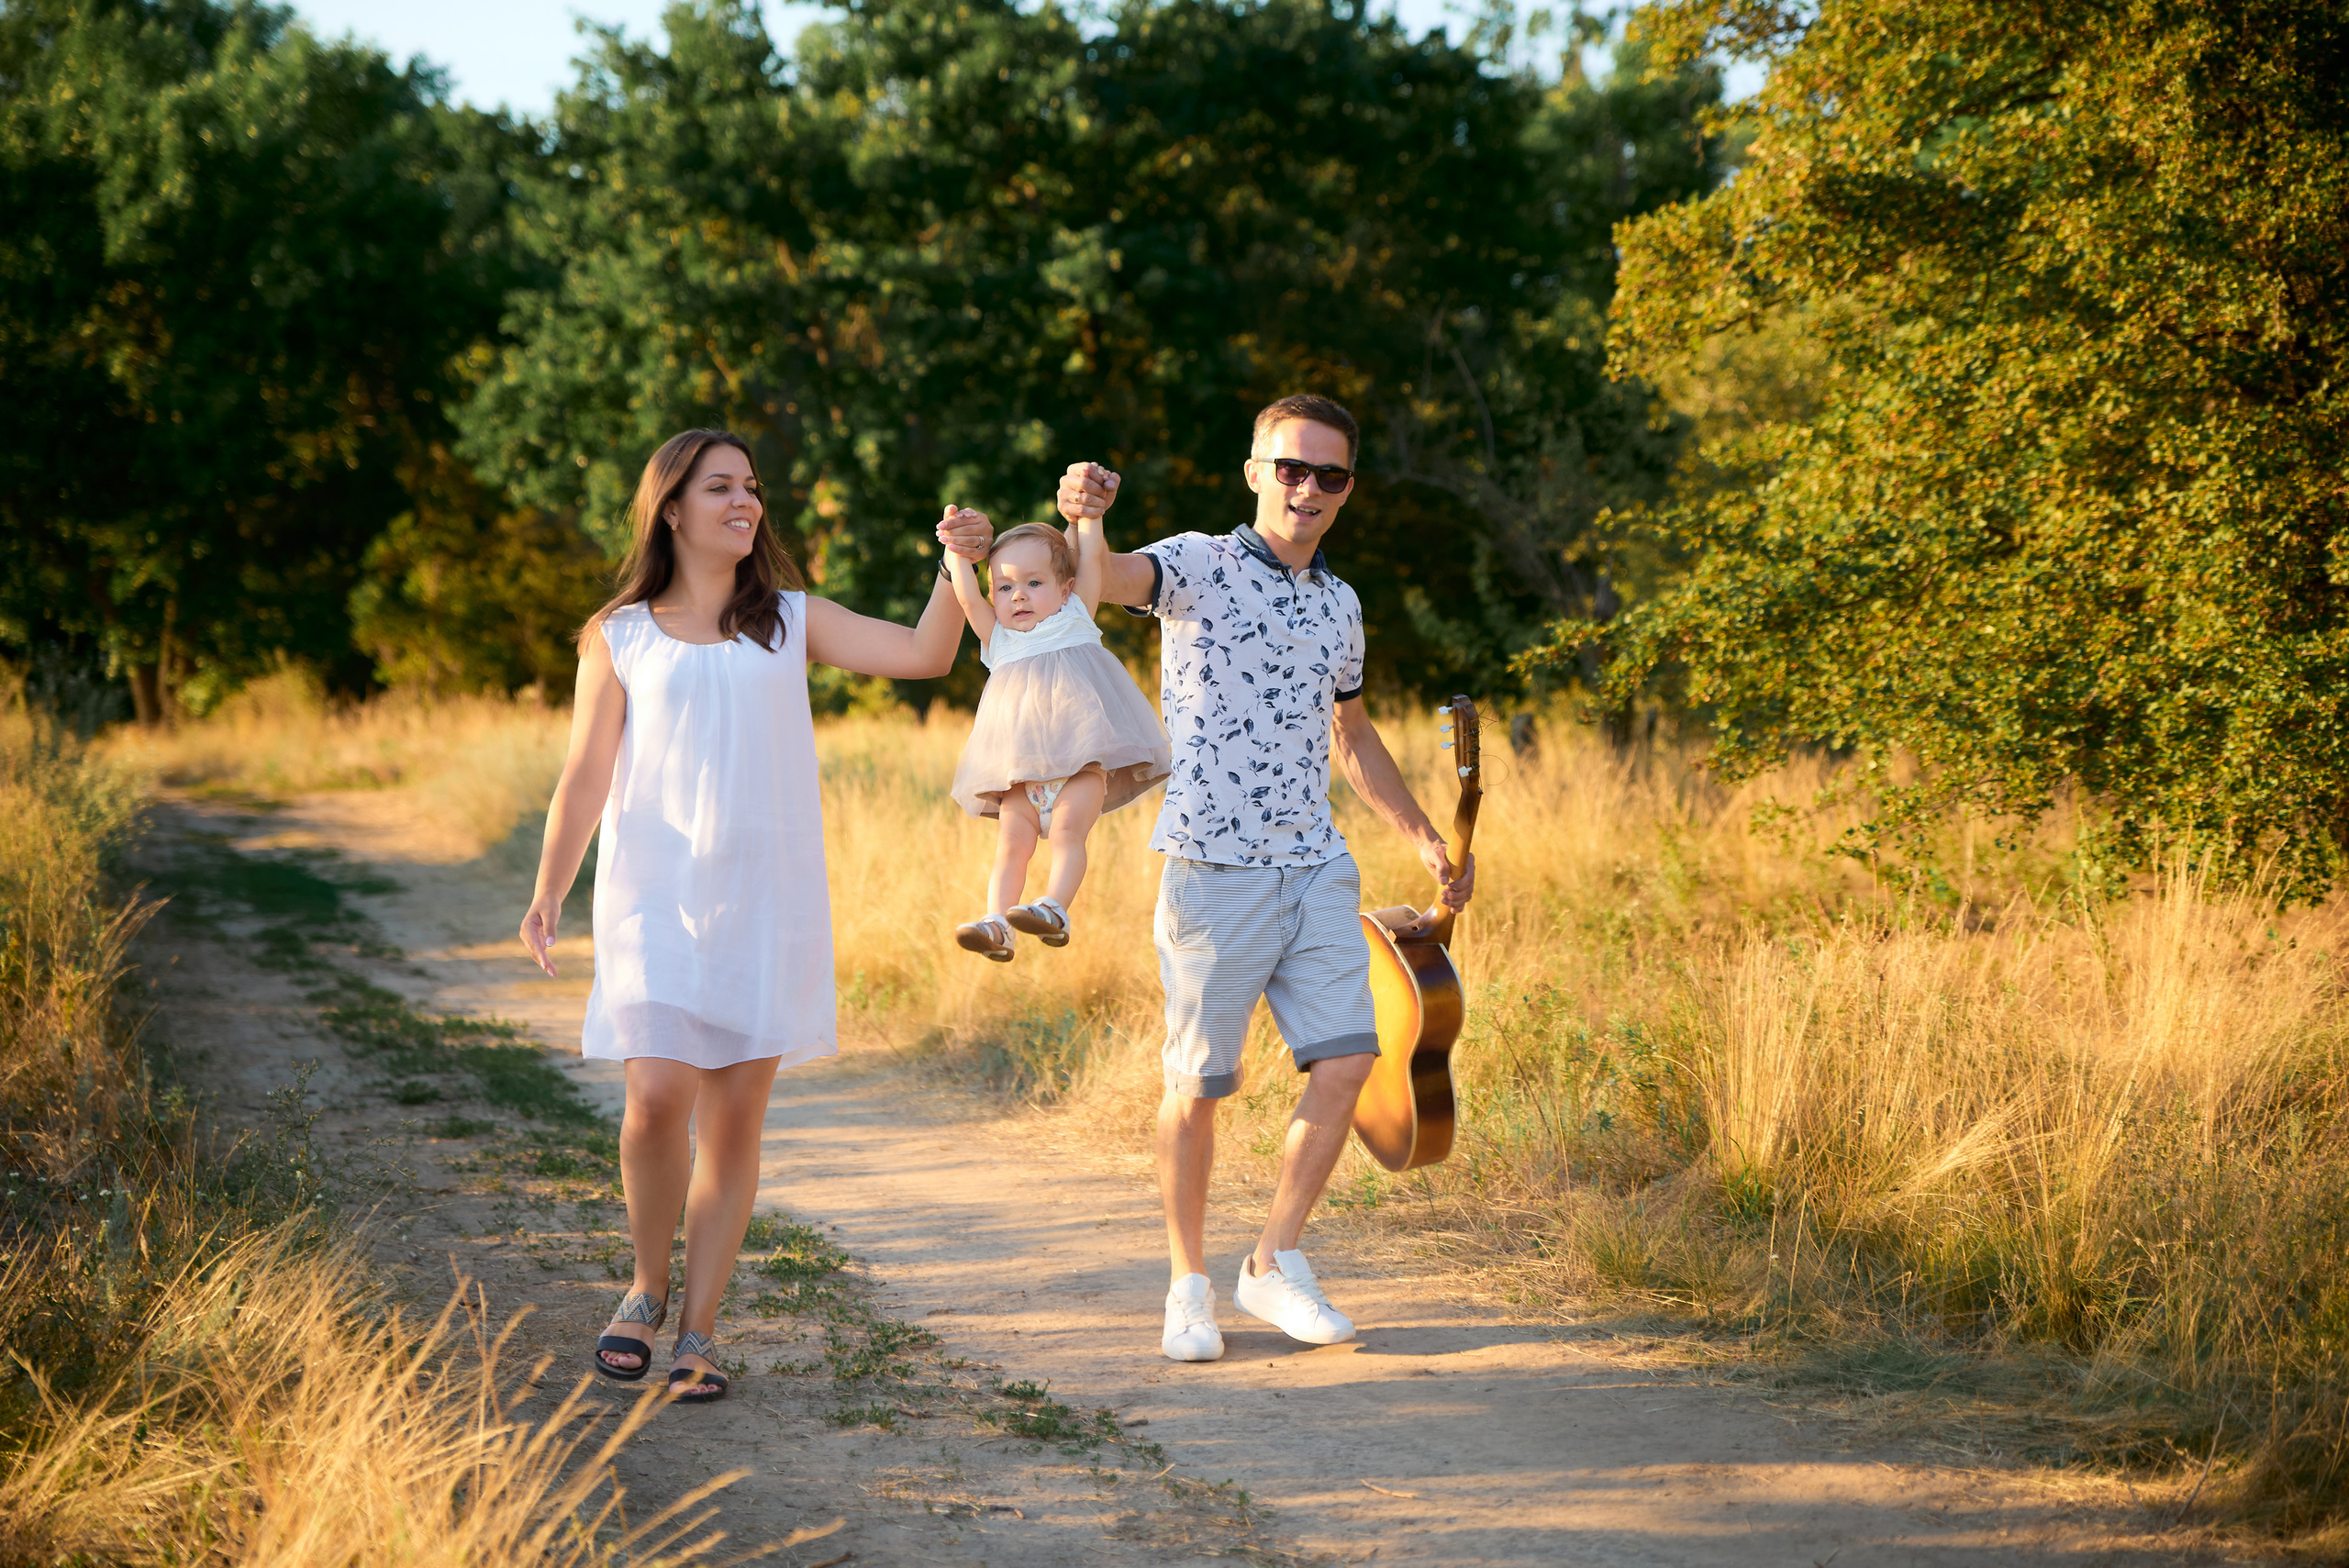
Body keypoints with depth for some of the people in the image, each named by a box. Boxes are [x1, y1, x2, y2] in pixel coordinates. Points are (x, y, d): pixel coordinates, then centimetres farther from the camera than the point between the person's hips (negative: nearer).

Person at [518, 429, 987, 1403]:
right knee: (658, 1097, -15)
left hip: (767, 901, 2)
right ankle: (648, 1286, 10)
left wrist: (955, 566, -15)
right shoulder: (619, 638, 7)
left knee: (735, 1116, 1)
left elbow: (923, 655, 1)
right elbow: (586, 776, 5)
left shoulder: (792, 622, 11)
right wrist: (547, 893, -6)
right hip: (657, 899, -2)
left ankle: (696, 1334, 10)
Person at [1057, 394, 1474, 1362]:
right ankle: (1189, 1284, 17)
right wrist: (1085, 519, -49)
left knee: (1346, 1061, -3)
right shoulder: (1199, 567, -5)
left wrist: (1426, 840, 25)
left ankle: (1275, 1265, 11)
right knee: (1199, 1085, 2)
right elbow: (1106, 581, -26)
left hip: (1317, 871, 5)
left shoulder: (1339, 605, 15)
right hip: (1216, 872, -5)